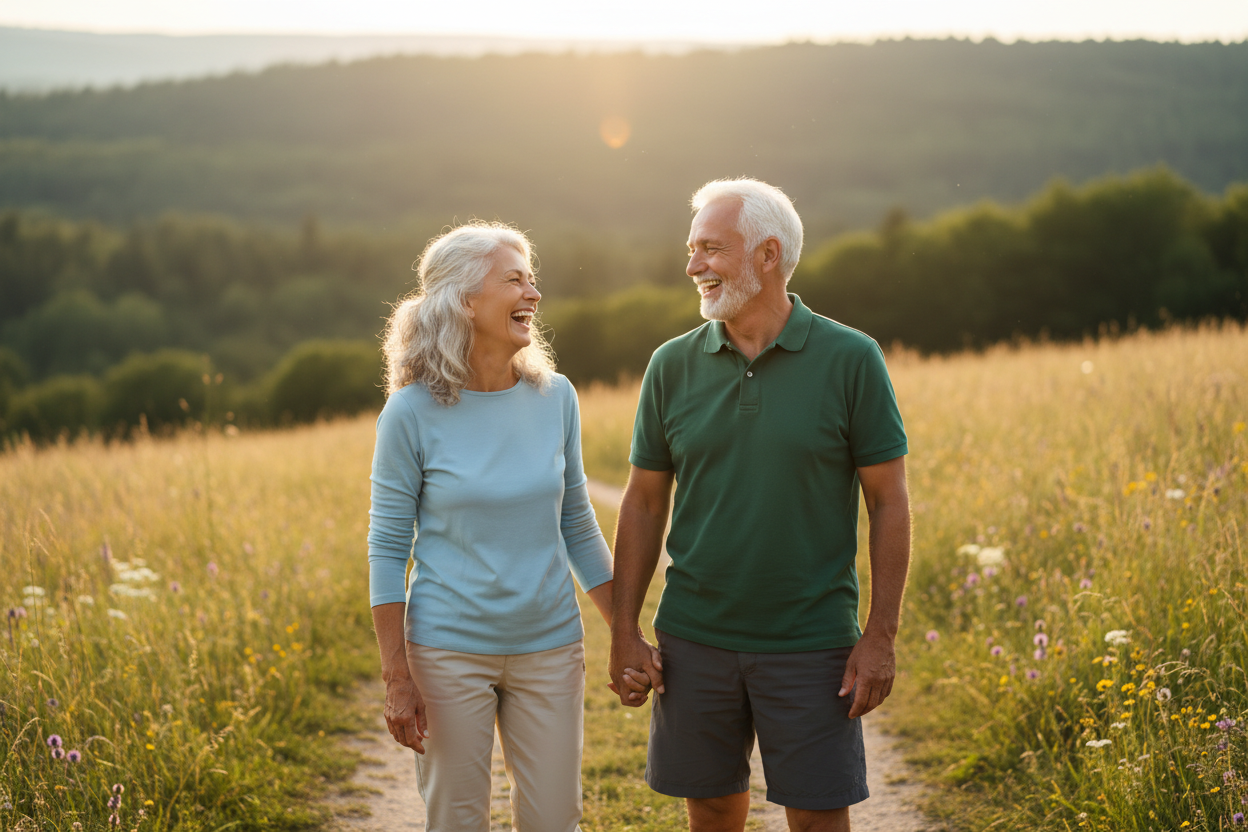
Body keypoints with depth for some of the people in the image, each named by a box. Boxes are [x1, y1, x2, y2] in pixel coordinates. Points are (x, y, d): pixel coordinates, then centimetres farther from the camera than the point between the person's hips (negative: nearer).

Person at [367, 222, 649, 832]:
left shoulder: (555, 397, 0)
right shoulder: (413, 411, -11)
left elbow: (577, 526, 9)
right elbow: (387, 548, -6)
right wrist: (397, 680, -9)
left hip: (550, 647, 3)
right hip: (449, 650, -3)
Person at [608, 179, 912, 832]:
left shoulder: (851, 360, -6)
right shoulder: (673, 365, 2)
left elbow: (889, 501, -3)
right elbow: (644, 503, 7)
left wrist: (880, 637, -7)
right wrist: (624, 631, 3)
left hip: (811, 643, -3)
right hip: (696, 641, 3)